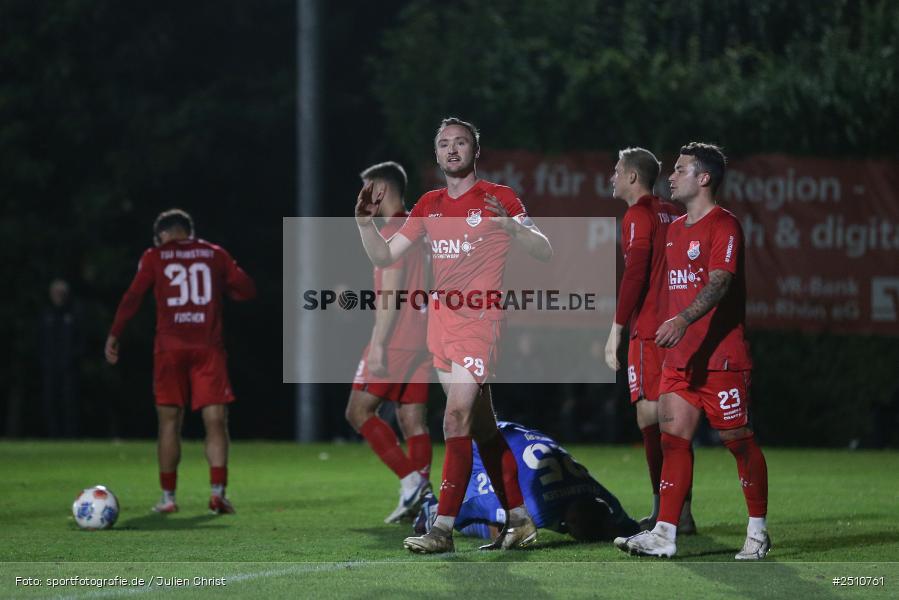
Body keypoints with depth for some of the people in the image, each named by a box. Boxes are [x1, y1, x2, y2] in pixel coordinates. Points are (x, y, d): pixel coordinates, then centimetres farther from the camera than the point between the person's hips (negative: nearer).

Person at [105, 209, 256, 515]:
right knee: (215, 420, -1)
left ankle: (168, 497, 6)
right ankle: (218, 491, -15)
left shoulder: (155, 257, 5)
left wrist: (113, 336, 1)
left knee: (169, 421, 7)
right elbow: (247, 289, 8)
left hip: (170, 348, 0)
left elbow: (132, 297, -2)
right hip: (208, 348, 0)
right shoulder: (215, 254, 9)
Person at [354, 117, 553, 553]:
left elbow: (544, 253, -7)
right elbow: (384, 256, 14)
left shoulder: (498, 198, -3)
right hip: (440, 321, 7)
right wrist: (364, 222, -3)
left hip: (479, 320, -7)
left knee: (456, 419, -15)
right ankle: (519, 521, 18)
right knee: (482, 428, 10)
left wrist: (510, 225, -24)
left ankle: (443, 529, -17)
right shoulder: (429, 205, 13)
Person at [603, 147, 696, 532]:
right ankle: (683, 513, 9)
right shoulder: (673, 215, 17)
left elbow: (635, 274, -17)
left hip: (649, 331, -8)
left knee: (649, 414, -8)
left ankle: (661, 512, -11)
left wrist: (616, 329, -15)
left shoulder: (638, 216, -8)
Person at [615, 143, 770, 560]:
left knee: (738, 440, 0)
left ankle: (758, 533, 10)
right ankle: (664, 535, -4)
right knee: (673, 437, 0)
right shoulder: (675, 229, 17)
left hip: (720, 357, -8)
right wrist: (667, 331, 20)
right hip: (679, 357, 8)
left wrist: (683, 320, -37)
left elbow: (719, 283, -23)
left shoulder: (723, 225, -10)